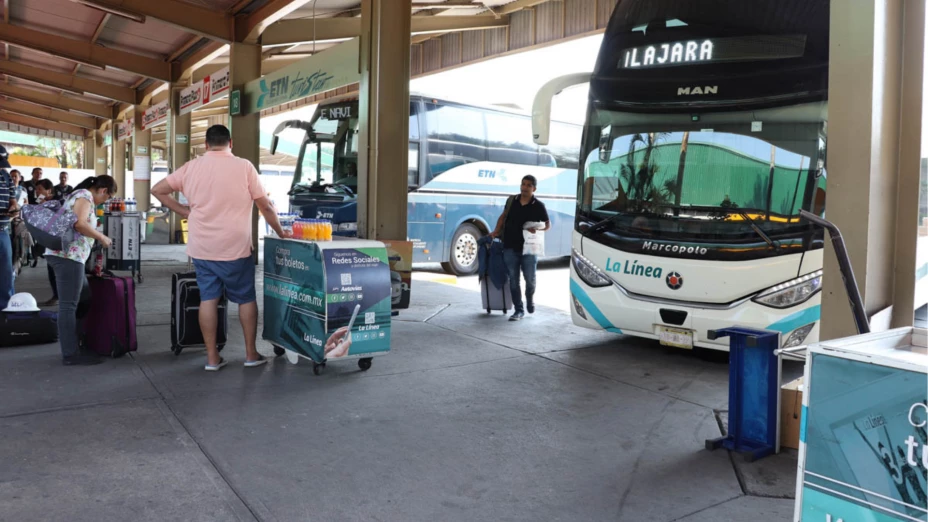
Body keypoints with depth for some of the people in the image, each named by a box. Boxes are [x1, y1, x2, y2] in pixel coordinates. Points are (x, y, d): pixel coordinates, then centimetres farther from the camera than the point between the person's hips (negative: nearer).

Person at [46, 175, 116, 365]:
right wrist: (102, 237, -11)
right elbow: (79, 223, -22)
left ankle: (78, 342, 20)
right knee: (68, 305, -7)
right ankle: (70, 354, -4)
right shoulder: (85, 196, -7)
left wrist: (96, 238, 19)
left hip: (66, 254, 10)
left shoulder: (79, 195, 23)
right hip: (68, 255, -10)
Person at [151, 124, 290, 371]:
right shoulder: (244, 167, -7)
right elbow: (265, 206, -4)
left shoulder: (191, 167, 4)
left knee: (208, 298, 9)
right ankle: (251, 353, 15)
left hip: (202, 247, 3)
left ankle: (212, 357, 12)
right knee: (246, 298, 10)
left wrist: (185, 211, 11)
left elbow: (157, 190, 9)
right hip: (235, 247, -3)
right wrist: (281, 233, 9)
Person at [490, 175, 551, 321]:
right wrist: (496, 231, 7)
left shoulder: (538, 206, -3)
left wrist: (537, 230, -15)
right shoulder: (512, 200, 5)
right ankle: (519, 310, 12)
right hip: (510, 248, 2)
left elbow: (548, 224, 5)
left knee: (530, 279, 5)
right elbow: (503, 216, 18)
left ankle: (530, 298, 37)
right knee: (513, 280, 3)